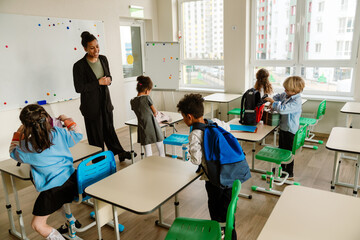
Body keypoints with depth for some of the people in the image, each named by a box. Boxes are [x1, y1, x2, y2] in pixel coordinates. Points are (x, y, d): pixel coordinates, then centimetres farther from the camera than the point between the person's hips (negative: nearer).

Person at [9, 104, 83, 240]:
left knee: (37, 225, 8)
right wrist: (67, 120, 25)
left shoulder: (26, 147, -10)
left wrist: (18, 134, 22)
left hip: (53, 189, -5)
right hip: (72, 180, 5)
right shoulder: (58, 133, -5)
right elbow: (77, 135, 14)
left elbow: (13, 152, 15)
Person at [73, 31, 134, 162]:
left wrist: (108, 80, -8)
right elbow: (79, 88, -17)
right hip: (91, 105, -5)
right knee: (96, 133, 6)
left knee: (109, 128, 18)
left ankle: (120, 153, 32)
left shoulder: (103, 59, 3)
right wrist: (98, 83, -20)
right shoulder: (79, 66, -15)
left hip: (105, 101, 5)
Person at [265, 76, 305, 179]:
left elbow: (283, 109, -33)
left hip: (290, 129, -9)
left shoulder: (296, 101, -25)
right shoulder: (286, 95, 1)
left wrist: (273, 102, -21)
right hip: (283, 127, 9)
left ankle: (289, 174, 18)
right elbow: (278, 96, 20)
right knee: (281, 148, 22)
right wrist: (273, 102, 2)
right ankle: (281, 168, 41)